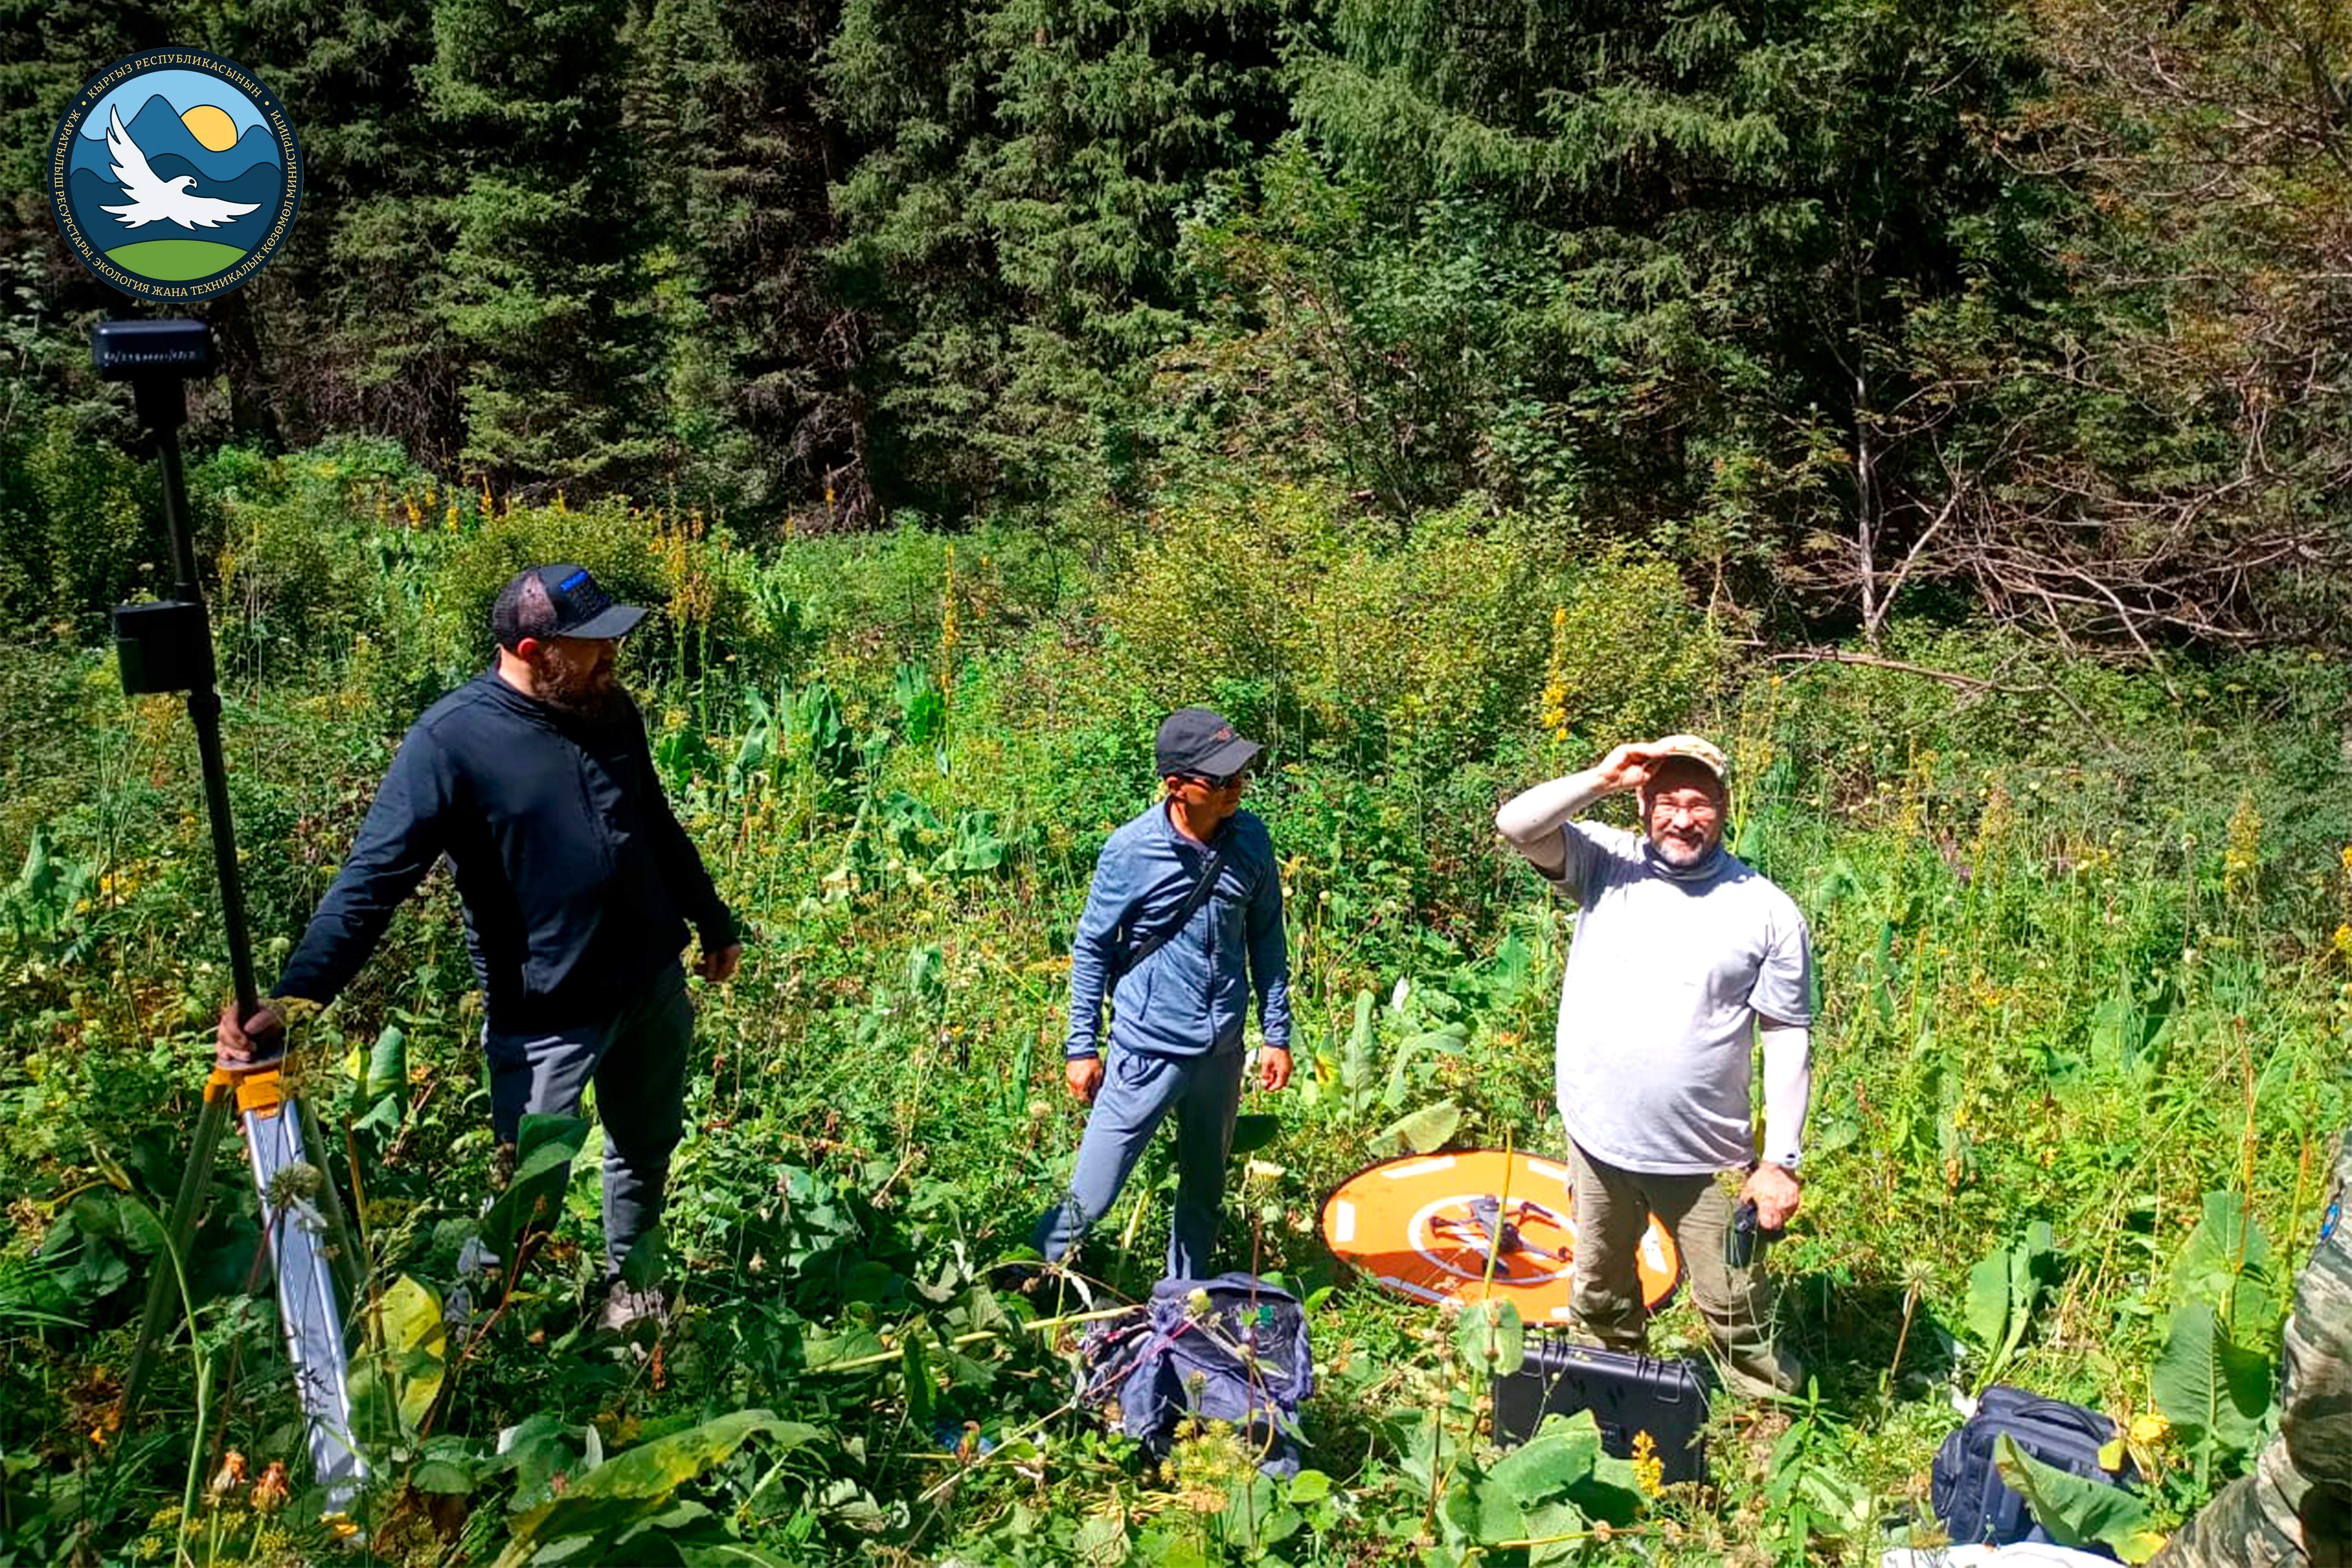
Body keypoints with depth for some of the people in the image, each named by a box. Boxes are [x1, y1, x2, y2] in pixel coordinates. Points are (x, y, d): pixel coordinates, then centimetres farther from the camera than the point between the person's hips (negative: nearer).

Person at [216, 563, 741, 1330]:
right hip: (545, 1013, -6)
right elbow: (372, 879, -21)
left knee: (649, 1145, 22)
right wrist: (291, 998, -31)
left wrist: (713, 921, 23)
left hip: (654, 985, 6)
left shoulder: (611, 709, 0)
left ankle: (630, 1285, 47)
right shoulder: (450, 740, -19)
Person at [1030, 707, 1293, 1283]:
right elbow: (1092, 949, -4)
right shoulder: (1131, 850, -15)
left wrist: (1277, 1033, 8)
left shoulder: (1250, 839, -4)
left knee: (1205, 1191, 19)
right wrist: (1082, 1047, -2)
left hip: (1222, 1049, 4)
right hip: (1148, 1050, -4)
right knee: (1090, 1201, -3)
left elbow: (1266, 938, 8)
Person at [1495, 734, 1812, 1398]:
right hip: (1597, 1139, 3)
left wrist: (1781, 1161, -7)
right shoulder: (1607, 864, -2)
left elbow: (1788, 1040, -4)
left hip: (1705, 1158, -2)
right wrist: (1603, 778, -20)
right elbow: (1515, 824, -14)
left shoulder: (1767, 911, -7)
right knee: (1600, 1301, 21)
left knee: (1737, 1315, 7)